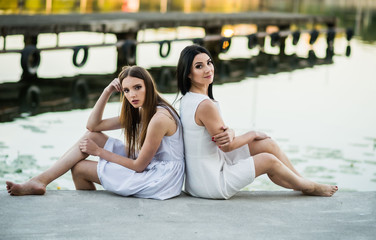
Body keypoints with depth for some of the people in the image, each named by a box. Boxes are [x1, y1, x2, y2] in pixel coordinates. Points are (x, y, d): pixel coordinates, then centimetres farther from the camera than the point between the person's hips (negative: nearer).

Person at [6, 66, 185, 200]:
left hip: (160, 179, -9)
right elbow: (93, 125, 10)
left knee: (79, 167, -4)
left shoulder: (159, 118, -23)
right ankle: (40, 181, 1)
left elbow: (139, 166, -18)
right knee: (92, 136, 1)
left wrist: (99, 151, -10)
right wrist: (107, 92, -3)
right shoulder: (138, 112, 7)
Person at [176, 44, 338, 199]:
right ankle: (310, 188, 28)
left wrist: (229, 133, -18)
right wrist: (253, 134, 1)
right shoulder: (205, 105, -26)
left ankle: (301, 181, 27)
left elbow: (222, 133, 8)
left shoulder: (188, 99, 5)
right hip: (210, 184, -9)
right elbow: (226, 147, -17)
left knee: (268, 144, 10)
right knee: (268, 160, 3)